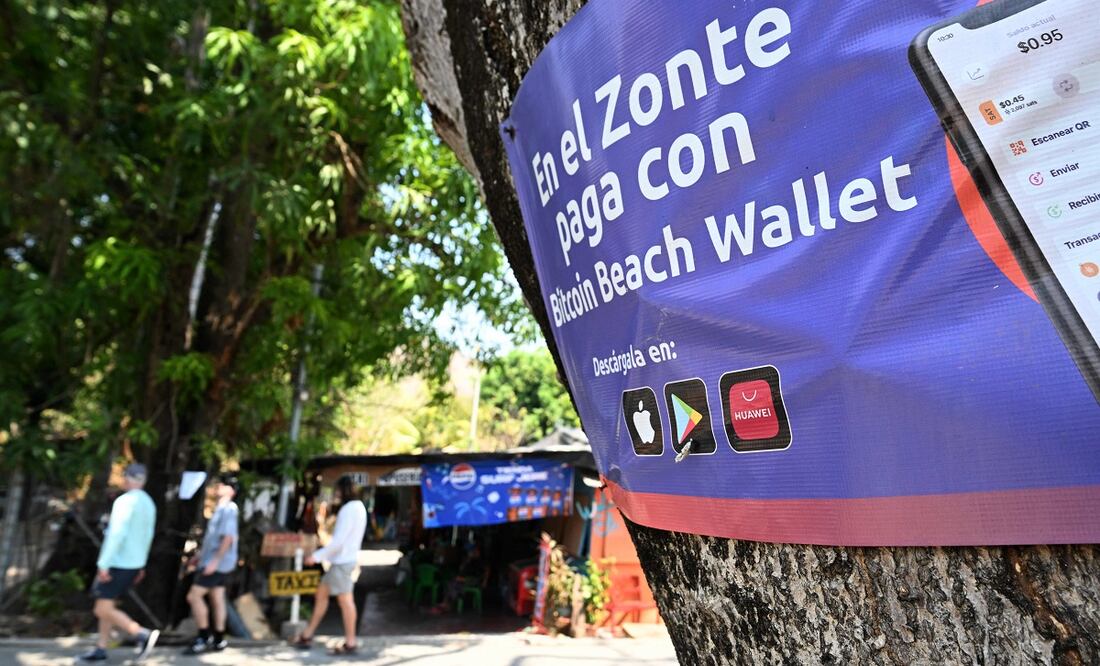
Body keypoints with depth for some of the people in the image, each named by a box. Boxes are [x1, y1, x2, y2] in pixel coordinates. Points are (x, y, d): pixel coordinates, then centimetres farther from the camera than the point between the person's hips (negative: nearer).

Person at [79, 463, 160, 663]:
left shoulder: (124, 501, -19)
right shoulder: (149, 504, 9)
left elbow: (117, 535, -27)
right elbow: (147, 537, 15)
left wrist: (103, 564, -23)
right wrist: (140, 564, 22)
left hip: (117, 564, -9)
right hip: (134, 564, 9)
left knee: (103, 611, -2)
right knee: (106, 605, 20)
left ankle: (143, 635, -10)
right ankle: (100, 649, 25)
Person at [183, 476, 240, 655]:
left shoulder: (229, 509, -16)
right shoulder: (220, 509, 15)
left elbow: (228, 538, -23)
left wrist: (215, 560, -26)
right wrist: (200, 556, 22)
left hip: (218, 563, -9)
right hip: (213, 561, 9)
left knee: (194, 596, -7)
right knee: (217, 599, 11)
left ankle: (204, 637, 1)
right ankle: (218, 640, 18)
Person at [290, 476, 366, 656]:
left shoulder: (349, 509, -19)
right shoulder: (357, 507, 12)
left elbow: (338, 541, -23)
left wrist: (317, 556, -17)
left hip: (342, 561, -10)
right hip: (341, 560, 10)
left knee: (345, 600, -2)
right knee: (321, 593, 15)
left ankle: (350, 643, 7)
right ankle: (307, 635, 25)